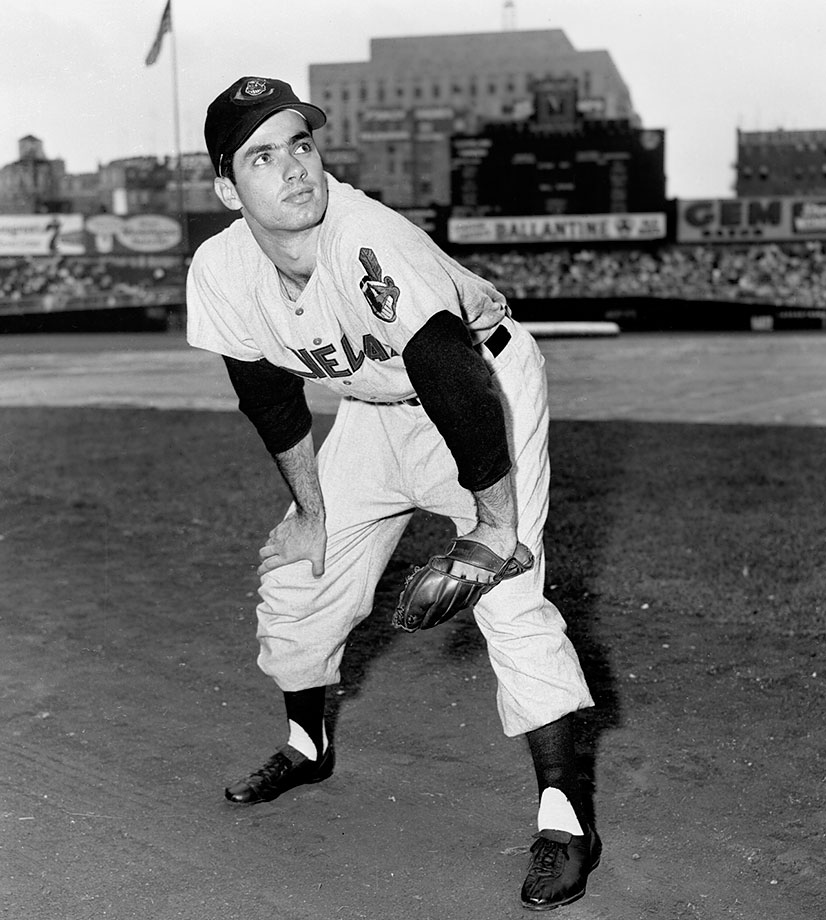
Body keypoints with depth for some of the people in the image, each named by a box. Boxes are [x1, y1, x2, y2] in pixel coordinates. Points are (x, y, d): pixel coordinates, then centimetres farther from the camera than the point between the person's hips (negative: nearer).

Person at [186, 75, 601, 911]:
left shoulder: (373, 246, -38)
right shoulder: (220, 272, -18)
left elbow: (462, 392, -34)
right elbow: (272, 398, -1)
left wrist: (495, 524, -28)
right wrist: (311, 511, 4)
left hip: (486, 383, -6)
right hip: (376, 406, 7)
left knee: (508, 595, -18)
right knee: (298, 571, 12)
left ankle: (564, 819, -8)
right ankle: (306, 745, 38)